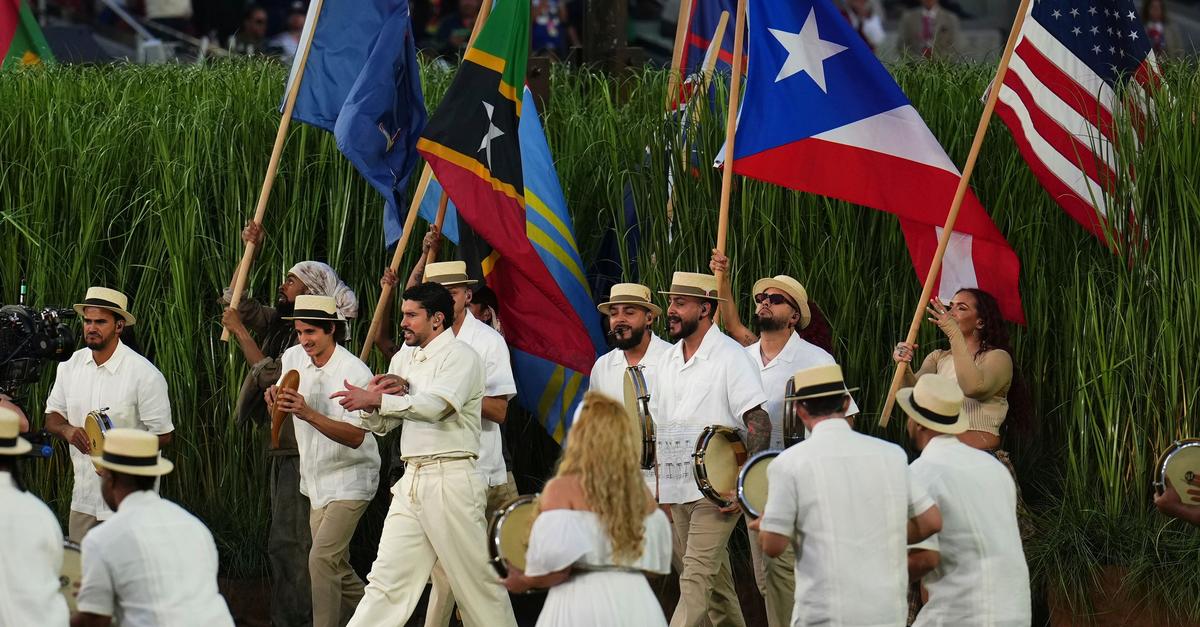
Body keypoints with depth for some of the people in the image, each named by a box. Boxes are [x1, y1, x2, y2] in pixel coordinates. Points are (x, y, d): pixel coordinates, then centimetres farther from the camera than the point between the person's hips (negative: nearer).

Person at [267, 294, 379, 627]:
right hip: (317, 480, 7)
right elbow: (280, 416, 16)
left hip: (349, 479, -7)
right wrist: (275, 398, -9)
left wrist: (309, 414, -35)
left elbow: (356, 437, -25)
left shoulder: (355, 372, -19)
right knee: (336, 564, 14)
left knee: (322, 559, -18)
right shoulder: (293, 358, 1)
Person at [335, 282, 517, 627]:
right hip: (411, 480, 7)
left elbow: (434, 406, -22)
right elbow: (381, 425, 19)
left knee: (478, 582, -1)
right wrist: (372, 405, -4)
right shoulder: (403, 359, 18)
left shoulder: (460, 356, -6)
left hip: (451, 478, -7)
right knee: (386, 580, 2)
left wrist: (376, 398, -20)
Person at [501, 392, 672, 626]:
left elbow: (558, 565, -13)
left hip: (583, 607, -5)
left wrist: (524, 581, 5)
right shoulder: (642, 493, 10)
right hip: (639, 604, 5)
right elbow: (658, 561, 16)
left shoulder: (562, 490, -7)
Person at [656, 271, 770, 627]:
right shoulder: (669, 360, 14)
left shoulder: (730, 357, -9)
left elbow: (759, 422, -14)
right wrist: (659, 485, 17)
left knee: (697, 578, -15)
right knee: (715, 583, 15)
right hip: (678, 491, 8)